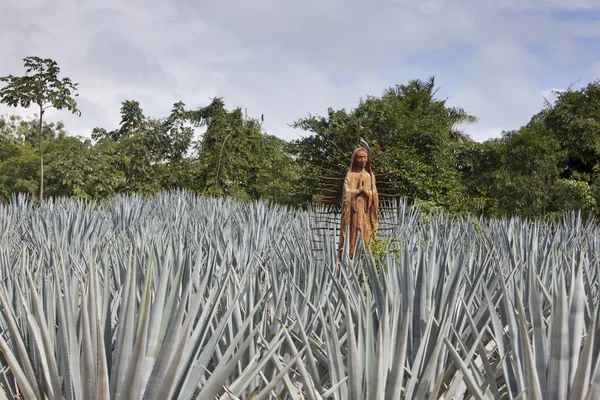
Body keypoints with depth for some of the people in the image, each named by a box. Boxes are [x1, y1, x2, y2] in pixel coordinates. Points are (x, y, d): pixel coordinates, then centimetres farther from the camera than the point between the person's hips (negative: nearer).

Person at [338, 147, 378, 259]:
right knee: (354, 235, -9)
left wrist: (364, 191, -9)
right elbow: (347, 193, -9)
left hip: (366, 211, 4)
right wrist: (359, 190, -16)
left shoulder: (370, 175, 13)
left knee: (365, 235, 0)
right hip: (354, 210, -4)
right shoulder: (350, 175, 2)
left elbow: (374, 194, 5)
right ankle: (350, 257, -8)